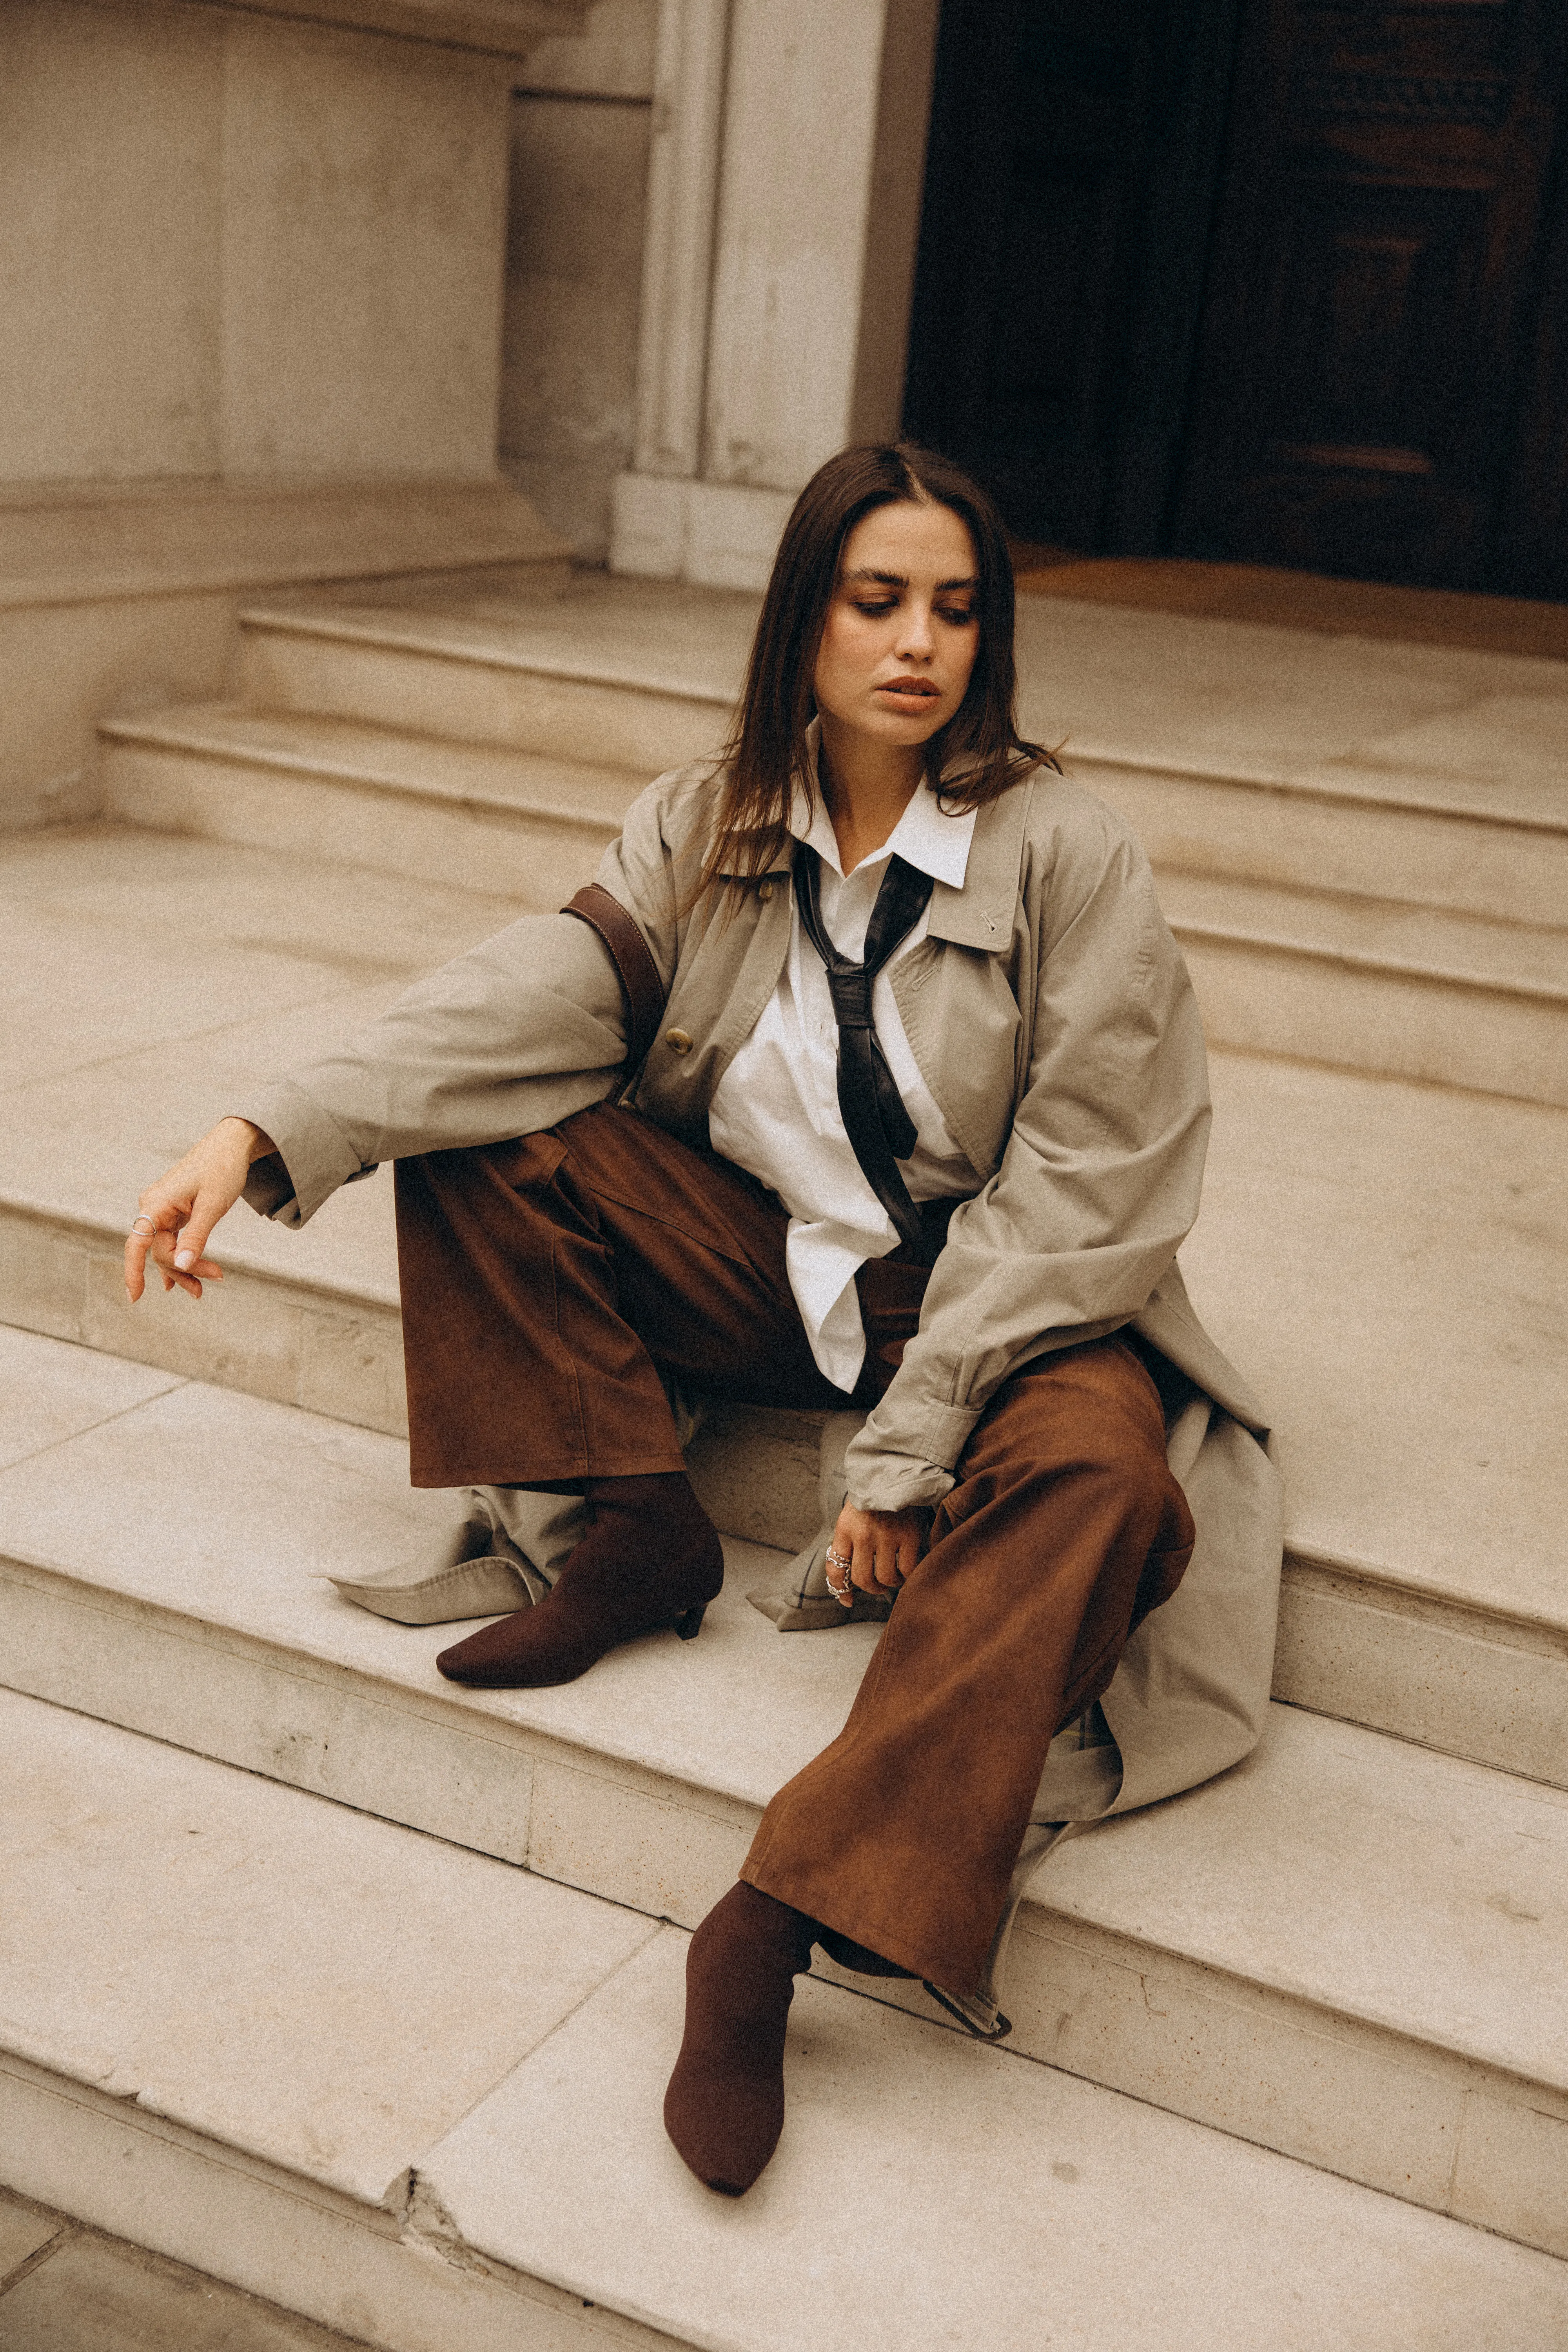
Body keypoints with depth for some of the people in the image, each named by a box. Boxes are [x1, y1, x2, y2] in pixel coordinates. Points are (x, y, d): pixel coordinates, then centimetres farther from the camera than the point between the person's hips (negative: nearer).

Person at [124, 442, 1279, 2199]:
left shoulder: (1067, 856, -12)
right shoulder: (709, 823, -1)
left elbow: (1079, 1179, -15)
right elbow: (534, 996, -13)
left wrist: (911, 1445, -21)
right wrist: (270, 1135, -27)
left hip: (1003, 1292, -3)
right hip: (760, 1259, 4)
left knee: (1094, 1477, -35)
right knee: (472, 1142, -11)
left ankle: (779, 1918, -36)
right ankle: (640, 1529, -8)